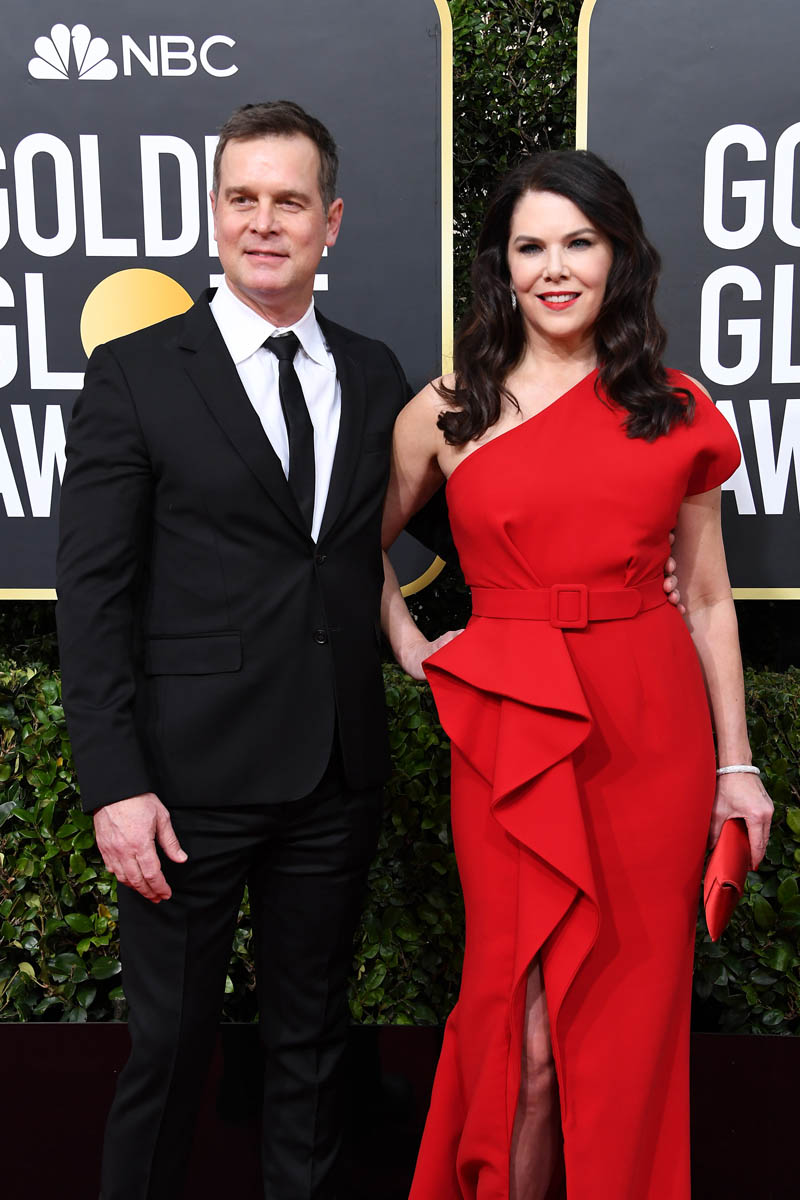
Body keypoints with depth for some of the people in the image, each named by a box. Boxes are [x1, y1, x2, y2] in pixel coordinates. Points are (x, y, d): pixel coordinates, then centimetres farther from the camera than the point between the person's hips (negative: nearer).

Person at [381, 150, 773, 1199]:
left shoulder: (676, 414, 6)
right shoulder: (447, 411, 5)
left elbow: (708, 598, 9)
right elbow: (365, 543, 19)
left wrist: (736, 761, 7)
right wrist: (409, 644, 5)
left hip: (653, 727, 1)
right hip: (510, 732, -1)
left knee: (630, 1009, 11)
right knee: (525, 1025, 3)